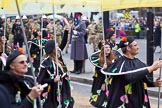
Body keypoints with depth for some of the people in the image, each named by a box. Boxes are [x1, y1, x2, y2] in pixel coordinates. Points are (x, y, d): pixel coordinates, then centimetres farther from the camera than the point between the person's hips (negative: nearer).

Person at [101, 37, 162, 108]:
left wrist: (154, 83, -10)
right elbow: (131, 77, -34)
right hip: (124, 101, -7)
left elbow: (144, 79, 11)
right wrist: (151, 68, -30)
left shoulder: (137, 62, 6)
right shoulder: (122, 63, -16)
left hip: (139, 99, 7)